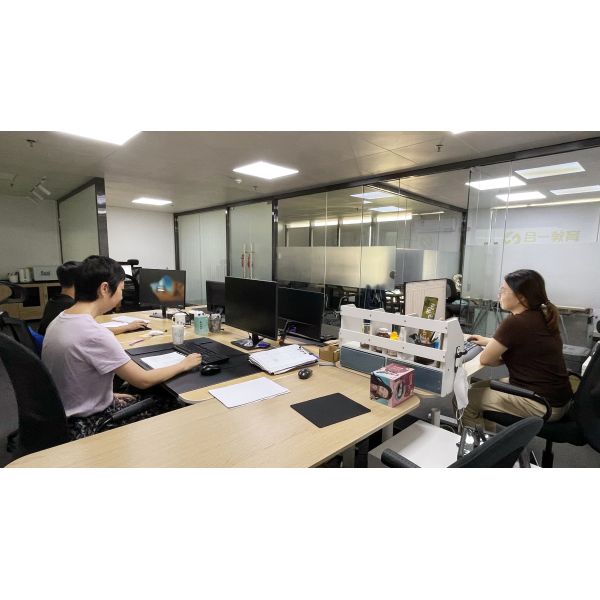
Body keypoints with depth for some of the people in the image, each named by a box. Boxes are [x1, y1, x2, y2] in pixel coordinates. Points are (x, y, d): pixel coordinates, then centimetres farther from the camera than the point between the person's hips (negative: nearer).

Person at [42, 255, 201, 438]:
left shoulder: (59, 321, -2)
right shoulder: (94, 334, -29)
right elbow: (143, 380, -22)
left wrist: (110, 396, 6)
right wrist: (184, 364, -10)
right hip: (88, 425, -8)